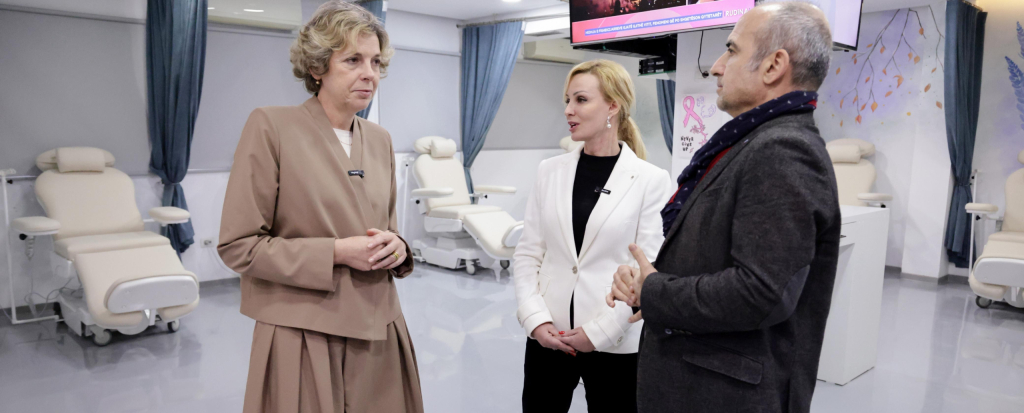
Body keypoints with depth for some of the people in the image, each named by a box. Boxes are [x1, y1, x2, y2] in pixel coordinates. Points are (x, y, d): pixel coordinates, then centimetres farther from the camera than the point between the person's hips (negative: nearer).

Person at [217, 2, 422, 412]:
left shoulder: (379, 139, 7)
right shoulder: (271, 126, -9)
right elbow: (238, 245, -10)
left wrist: (395, 247, -5)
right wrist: (336, 253, -17)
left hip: (378, 333, 5)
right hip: (303, 341, -5)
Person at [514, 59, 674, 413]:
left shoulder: (651, 179, -6)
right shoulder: (550, 171, 3)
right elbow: (528, 254, 3)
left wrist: (598, 332, -12)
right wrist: (536, 320, -7)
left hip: (615, 344, -2)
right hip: (548, 337, 3)